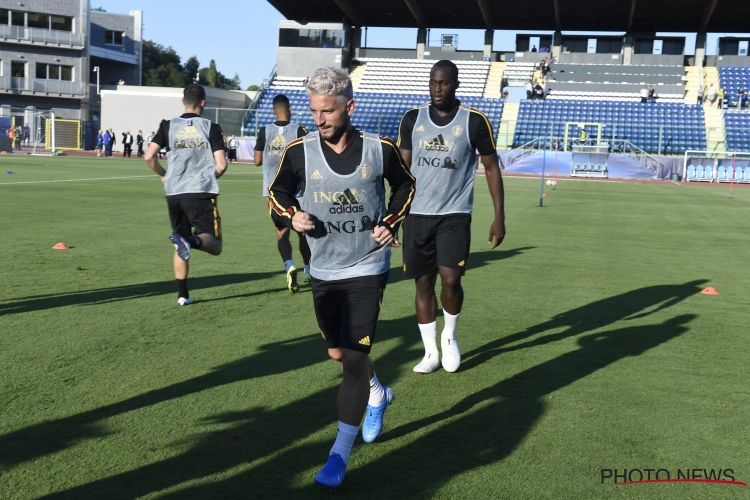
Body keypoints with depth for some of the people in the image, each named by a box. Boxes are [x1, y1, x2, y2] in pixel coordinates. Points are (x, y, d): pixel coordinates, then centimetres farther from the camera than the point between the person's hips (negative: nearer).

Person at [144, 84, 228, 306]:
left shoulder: (169, 126, 4)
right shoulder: (211, 128, -1)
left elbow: (149, 156, -3)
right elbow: (221, 165, -7)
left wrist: (164, 175, 15)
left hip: (174, 194, 3)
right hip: (202, 194, -3)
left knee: (180, 248, 17)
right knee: (214, 245, 0)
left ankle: (183, 294, 15)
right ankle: (192, 241, -33)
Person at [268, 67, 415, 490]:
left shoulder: (380, 149, -9)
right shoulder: (299, 152, -8)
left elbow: (405, 186, 9)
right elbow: (278, 192, 8)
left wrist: (391, 223, -6)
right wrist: (292, 215, -13)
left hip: (367, 269, -3)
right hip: (324, 271, 3)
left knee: (353, 356, -9)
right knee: (339, 354, 16)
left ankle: (340, 453, 2)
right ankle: (378, 394, 49)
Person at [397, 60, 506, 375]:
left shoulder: (474, 121, -4)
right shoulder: (412, 119, 4)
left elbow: (491, 168, 2)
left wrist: (499, 216, -2)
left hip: (455, 215, -3)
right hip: (417, 214, 3)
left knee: (450, 279, -13)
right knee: (423, 282, 6)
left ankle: (450, 336, 17)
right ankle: (431, 352, 19)